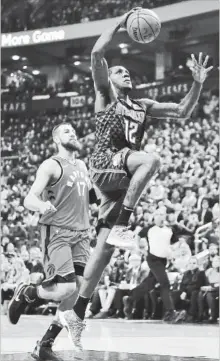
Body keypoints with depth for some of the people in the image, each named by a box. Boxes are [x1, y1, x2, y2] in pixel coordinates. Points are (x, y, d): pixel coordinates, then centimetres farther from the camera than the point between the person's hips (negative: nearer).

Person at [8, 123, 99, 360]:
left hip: (80, 234, 7)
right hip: (56, 233, -7)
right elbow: (28, 200, -13)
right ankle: (25, 294, 10)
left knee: (78, 292, -4)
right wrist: (42, 205, -35)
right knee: (67, 289, -20)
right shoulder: (51, 166, -4)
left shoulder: (82, 166, 18)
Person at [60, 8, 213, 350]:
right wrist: (121, 23, -4)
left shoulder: (143, 105, 24)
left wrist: (198, 83, 9)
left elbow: (183, 111, 22)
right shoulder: (105, 95, 8)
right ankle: (121, 227, -30)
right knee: (151, 158, -34)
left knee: (104, 248, 2)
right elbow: (96, 54, -7)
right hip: (105, 164, -6)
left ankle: (77, 311, 8)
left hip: (124, 177, 6)